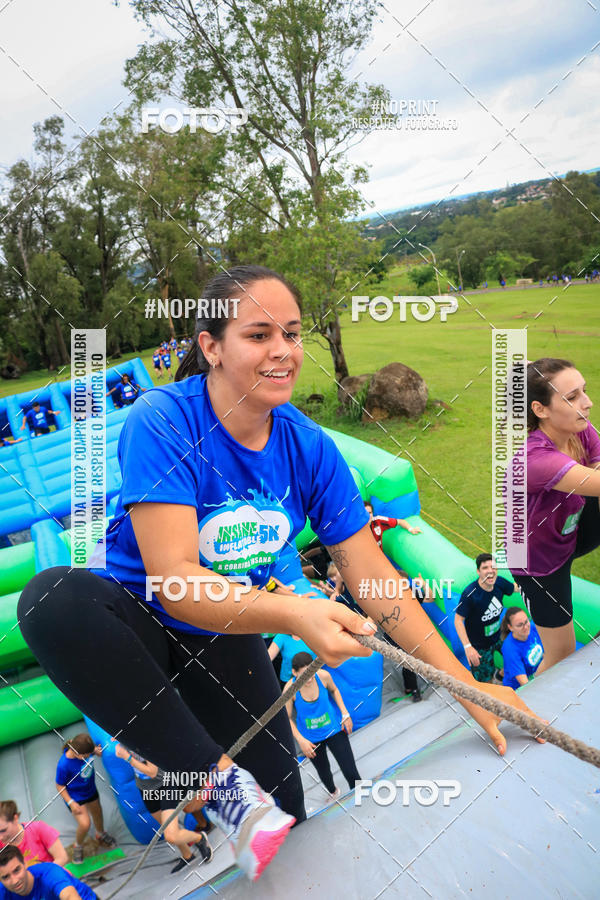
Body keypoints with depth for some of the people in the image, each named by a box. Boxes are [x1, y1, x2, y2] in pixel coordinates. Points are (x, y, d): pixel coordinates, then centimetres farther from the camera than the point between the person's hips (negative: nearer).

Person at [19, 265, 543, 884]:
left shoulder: (308, 447, -11)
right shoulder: (162, 422, -24)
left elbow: (371, 574, -10)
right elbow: (173, 579, -30)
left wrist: (466, 685, -15)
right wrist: (293, 613, -46)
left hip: (228, 636, 3)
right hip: (137, 629, -3)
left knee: (282, 818, -2)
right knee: (54, 600, -36)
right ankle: (220, 781, -24)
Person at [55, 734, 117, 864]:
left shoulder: (85, 749, -26)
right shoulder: (64, 765, -37)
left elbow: (95, 750, -2)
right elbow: (60, 786, -21)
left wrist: (97, 751, -24)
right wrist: (71, 802, -23)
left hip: (90, 790, 5)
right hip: (75, 796, -5)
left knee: (97, 814, 24)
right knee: (85, 824, -13)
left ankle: (101, 834, 56)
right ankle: (78, 846, 22)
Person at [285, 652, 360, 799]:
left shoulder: (323, 676, -24)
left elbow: (334, 690, 1)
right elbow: (287, 718, -12)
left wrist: (345, 714, -6)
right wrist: (301, 740, -18)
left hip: (334, 728, 0)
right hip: (311, 739, 0)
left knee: (351, 773, -2)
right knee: (324, 772, 23)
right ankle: (332, 790, 56)